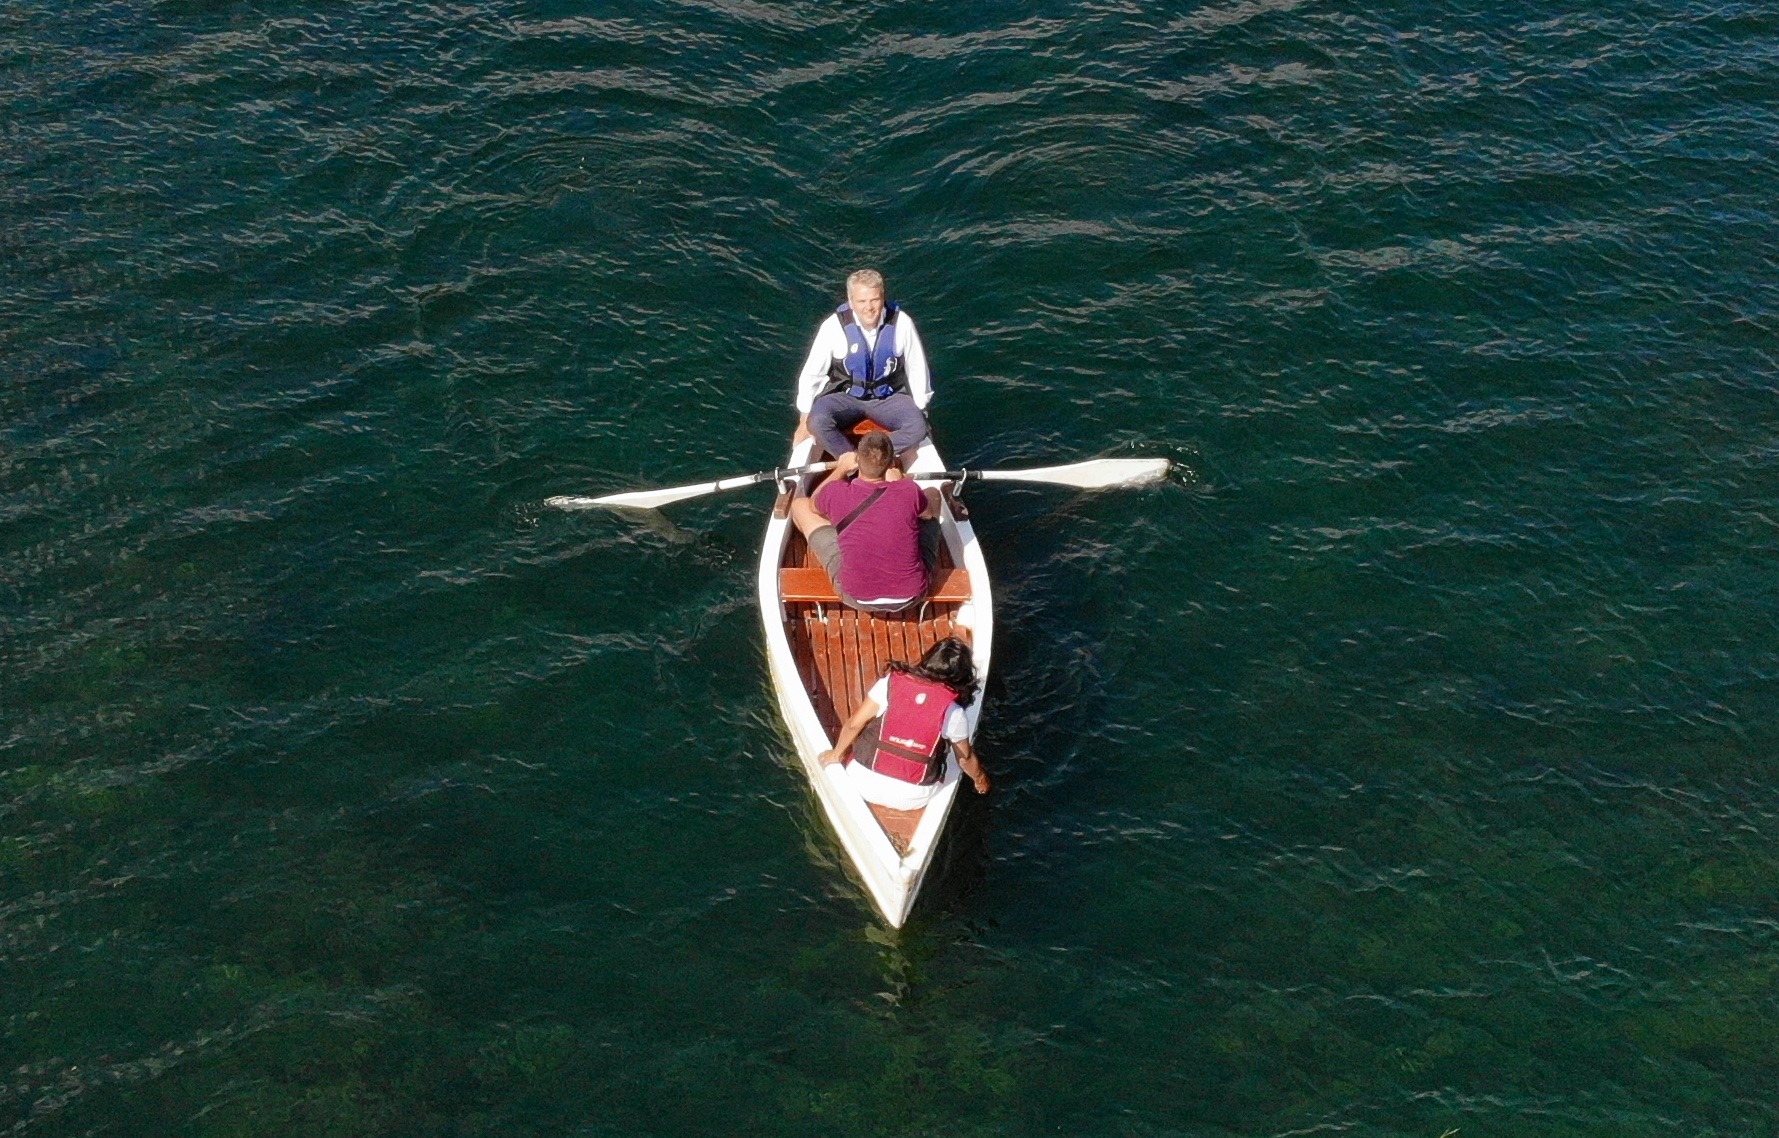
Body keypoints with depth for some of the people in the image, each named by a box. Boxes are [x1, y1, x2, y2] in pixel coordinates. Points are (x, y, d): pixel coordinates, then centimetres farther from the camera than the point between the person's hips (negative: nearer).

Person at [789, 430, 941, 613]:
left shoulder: (836, 494, -21)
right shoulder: (909, 492, -22)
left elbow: (814, 505, 8)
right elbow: (929, 513, 6)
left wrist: (840, 470, 17)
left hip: (855, 598, 0)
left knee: (799, 505, 14)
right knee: (933, 494, 20)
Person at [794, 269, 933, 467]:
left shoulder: (901, 323, -13)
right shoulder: (835, 326, -14)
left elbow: (917, 369, 0)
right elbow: (811, 374, -5)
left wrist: (920, 411, 1)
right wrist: (804, 420, -1)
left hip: (890, 397, 1)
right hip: (844, 396, -1)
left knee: (918, 427, -28)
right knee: (818, 422, -32)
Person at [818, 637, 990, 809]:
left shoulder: (891, 683, -9)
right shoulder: (952, 711, -10)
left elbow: (854, 724, -5)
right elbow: (965, 758, 5)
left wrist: (837, 753, 13)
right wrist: (980, 779, 26)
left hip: (865, 784, 0)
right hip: (913, 799, 0)